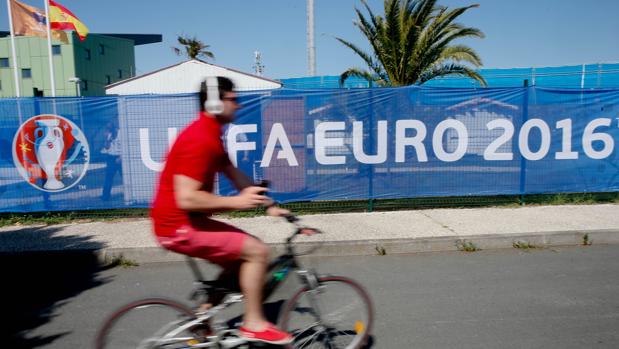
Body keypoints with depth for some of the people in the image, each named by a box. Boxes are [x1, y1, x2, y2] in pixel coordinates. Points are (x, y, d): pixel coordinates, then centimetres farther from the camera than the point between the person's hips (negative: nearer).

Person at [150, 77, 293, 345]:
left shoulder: (210, 134, 11)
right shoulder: (200, 140, -23)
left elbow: (234, 174, 14)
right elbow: (186, 198, -29)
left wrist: (268, 205, 9)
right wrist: (236, 202, -23)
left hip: (188, 221, 10)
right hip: (179, 227, -10)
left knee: (242, 255, 16)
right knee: (257, 251, -12)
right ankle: (254, 324, 4)